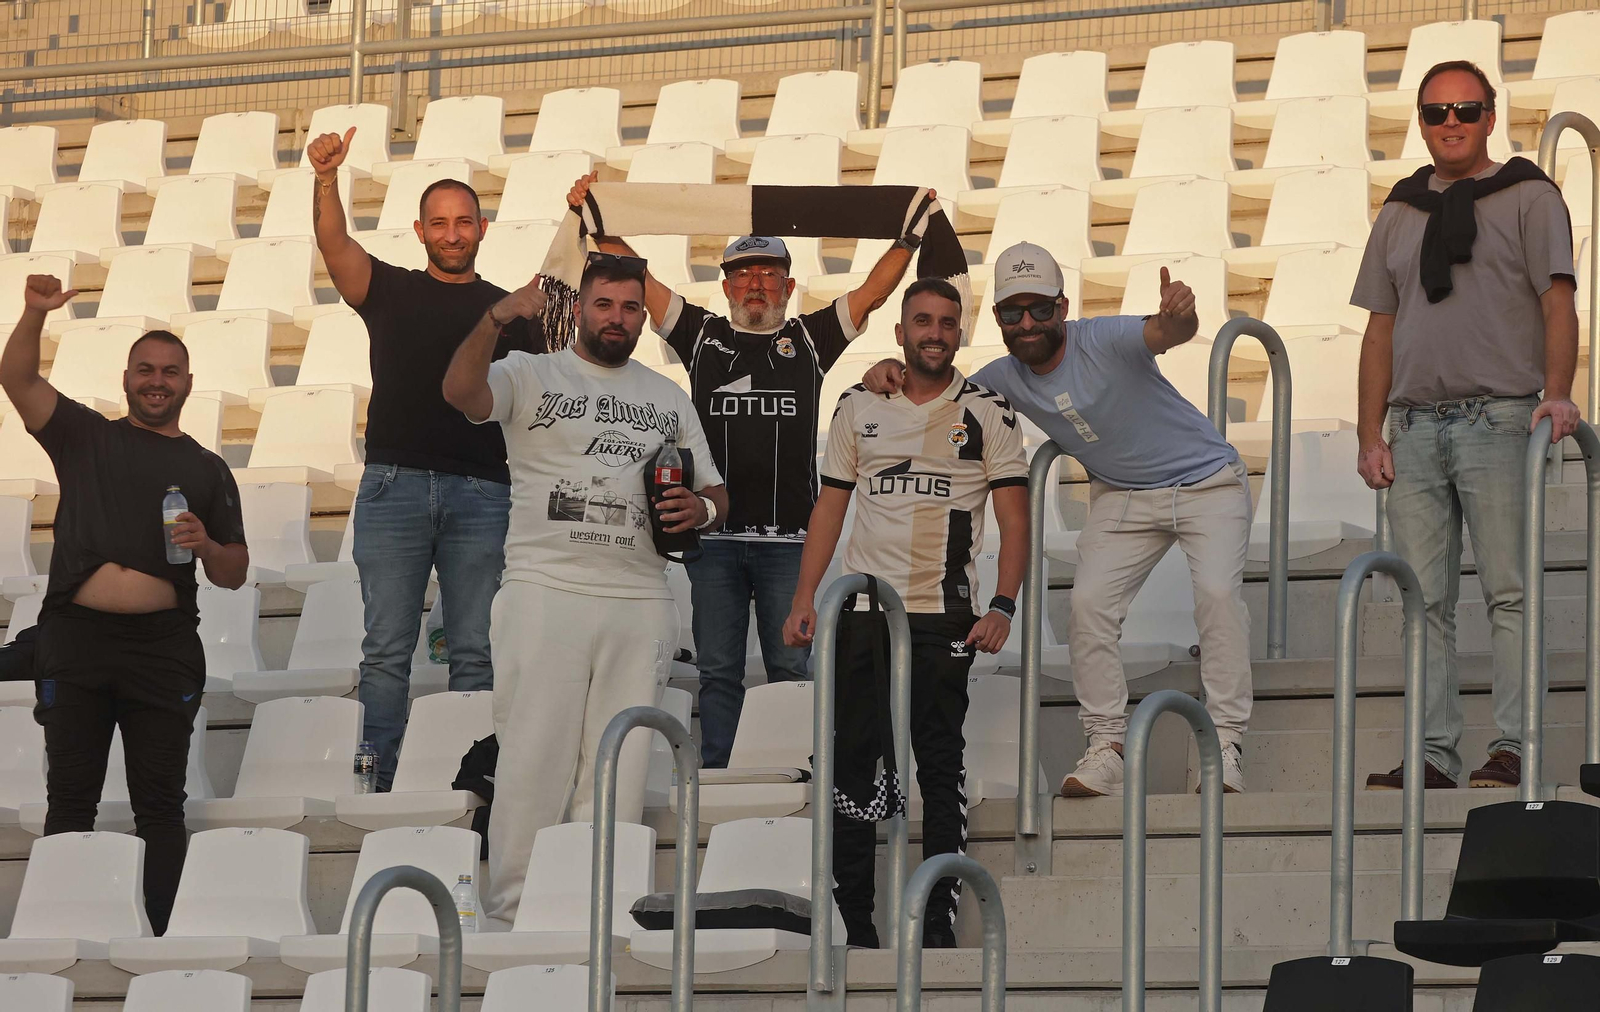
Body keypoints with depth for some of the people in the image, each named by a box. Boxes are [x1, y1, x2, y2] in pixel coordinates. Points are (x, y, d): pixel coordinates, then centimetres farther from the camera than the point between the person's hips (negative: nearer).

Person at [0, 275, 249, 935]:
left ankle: (165, 932, -1)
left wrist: (206, 546, -4)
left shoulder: (207, 470, 17)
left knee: (160, 801, -1)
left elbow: (234, 576, 19)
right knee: (70, 798, -1)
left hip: (164, 647, 1)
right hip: (76, 639, -1)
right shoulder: (85, 437, 14)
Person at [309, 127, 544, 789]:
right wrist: (326, 180, -23)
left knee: (474, 652, 1)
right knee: (386, 651, -2)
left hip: (481, 492, 1)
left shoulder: (508, 312, 15)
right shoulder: (390, 291, 11)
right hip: (394, 485, -1)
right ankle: (379, 785, -1)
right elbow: (335, 247, -7)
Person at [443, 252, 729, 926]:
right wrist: (495, 320, -31)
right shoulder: (532, 376, 6)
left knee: (621, 769, 3)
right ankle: (512, 911, -3)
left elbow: (715, 492, 23)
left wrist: (701, 509, -1)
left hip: (641, 604, 4)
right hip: (545, 592, -4)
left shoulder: (668, 400, 19)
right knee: (533, 758, -6)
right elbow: (461, 392, -15)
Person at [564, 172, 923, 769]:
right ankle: (716, 780, 4)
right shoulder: (702, 335, 12)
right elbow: (634, 276, 9)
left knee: (791, 668, -1)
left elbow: (874, 291, 8)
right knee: (718, 670, 2)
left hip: (790, 535, 0)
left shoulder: (810, 339, 12)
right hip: (714, 534, 1)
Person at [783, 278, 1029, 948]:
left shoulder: (986, 410, 3)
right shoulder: (859, 407, 11)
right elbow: (830, 508, 13)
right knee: (852, 761, 0)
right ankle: (852, 916, 4)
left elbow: (1014, 517, 1)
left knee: (940, 764, -2)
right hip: (862, 609, 2)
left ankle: (940, 917, 1)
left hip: (944, 616, -2)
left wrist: (1002, 606, -11)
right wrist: (804, 601, 5)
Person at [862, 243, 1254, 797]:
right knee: (1088, 602, -10)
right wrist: (890, 374, -23)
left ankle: (1225, 742, -17)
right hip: (1123, 496, 5)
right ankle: (1107, 747, -3)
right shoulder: (1005, 379, -10)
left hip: (1206, 482, -5)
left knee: (1217, 591, -22)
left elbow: (1168, 333, -48)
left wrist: (1178, 313, -73)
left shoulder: (1103, 342, -29)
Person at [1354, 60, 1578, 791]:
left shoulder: (1528, 199, 5)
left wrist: (1556, 394, -20)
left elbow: (1557, 303, -4)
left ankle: (1512, 747, -9)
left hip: (1498, 420, -5)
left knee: (1508, 591, -8)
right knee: (1425, 600, 1)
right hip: (1416, 426, 5)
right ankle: (1434, 753, 2)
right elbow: (1381, 328, 18)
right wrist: (1371, 436, 9)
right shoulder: (1400, 214, 18)